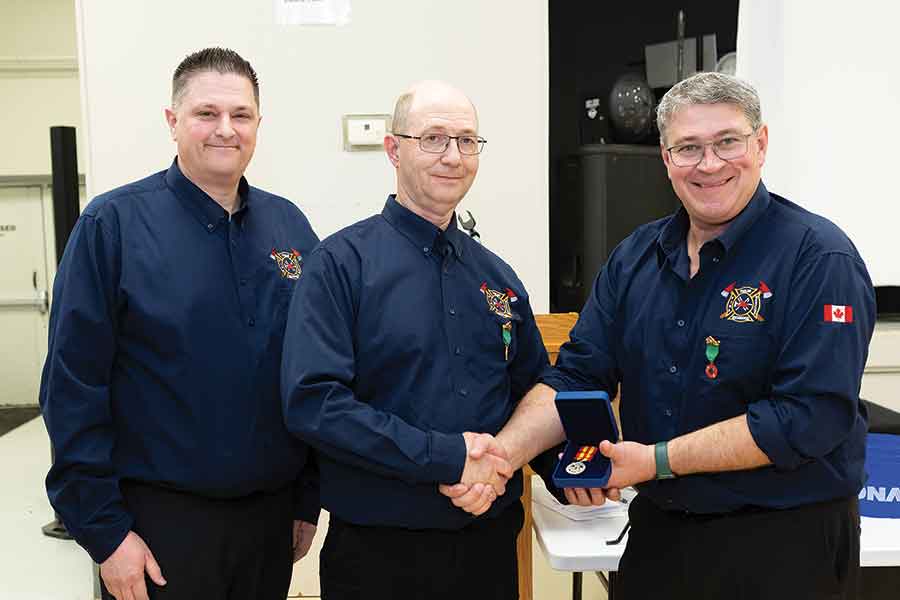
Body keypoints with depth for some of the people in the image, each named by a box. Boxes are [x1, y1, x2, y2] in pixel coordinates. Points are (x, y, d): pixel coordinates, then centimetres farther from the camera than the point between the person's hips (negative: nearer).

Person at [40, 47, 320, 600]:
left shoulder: (289, 225, 2)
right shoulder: (113, 224, -9)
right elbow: (74, 385, -10)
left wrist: (309, 497, 6)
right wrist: (104, 530, -11)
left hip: (271, 512, 4)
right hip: (162, 516, -4)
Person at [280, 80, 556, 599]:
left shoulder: (498, 277, 7)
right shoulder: (341, 263, -9)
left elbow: (534, 390, 13)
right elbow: (312, 401, -18)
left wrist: (497, 467, -7)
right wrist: (448, 457, -20)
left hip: (491, 541, 5)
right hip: (377, 551, -4)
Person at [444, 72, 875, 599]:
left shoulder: (820, 257, -15)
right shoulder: (636, 257, 3)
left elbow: (810, 417, -22)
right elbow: (577, 377, -1)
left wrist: (658, 460, -22)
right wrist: (500, 453, -18)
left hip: (786, 545, -5)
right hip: (658, 532, 5)